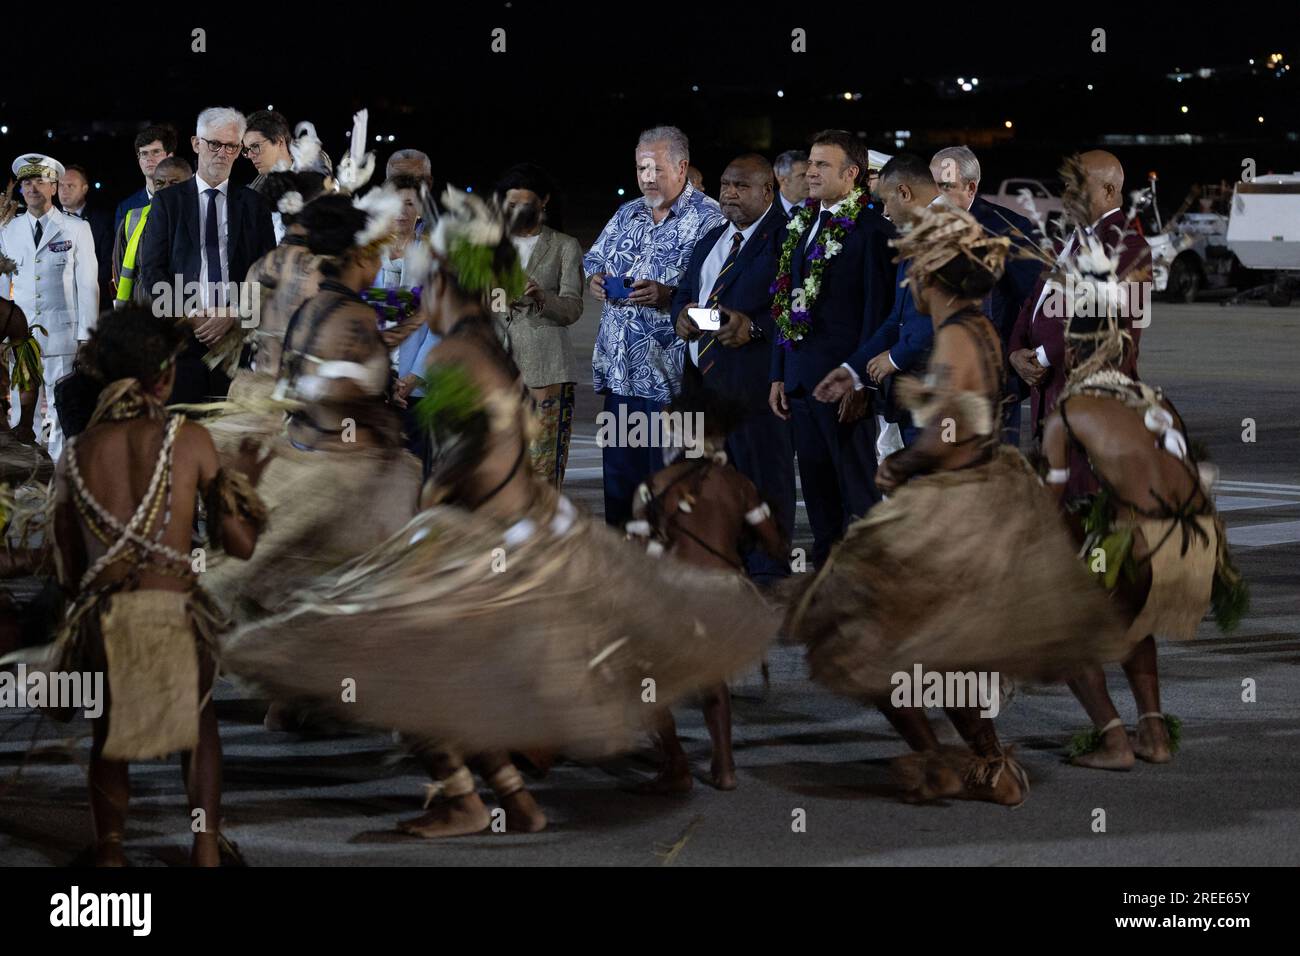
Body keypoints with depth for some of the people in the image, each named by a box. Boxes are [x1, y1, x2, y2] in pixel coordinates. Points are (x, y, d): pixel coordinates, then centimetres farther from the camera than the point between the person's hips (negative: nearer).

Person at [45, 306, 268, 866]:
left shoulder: (76, 454, 7)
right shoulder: (189, 440, 0)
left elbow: (69, 573, 11)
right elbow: (239, 544, 1)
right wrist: (243, 482, 18)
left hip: (101, 623, 1)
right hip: (174, 616, -1)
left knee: (108, 741, 23)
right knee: (200, 724, 24)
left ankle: (110, 852, 14)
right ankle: (206, 846, 11)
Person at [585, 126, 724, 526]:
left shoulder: (707, 219, -5)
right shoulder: (626, 215, 17)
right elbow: (593, 261, 25)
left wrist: (668, 295, -25)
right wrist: (596, 279, 2)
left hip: (672, 374, -7)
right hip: (620, 370, 7)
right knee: (619, 473, 10)